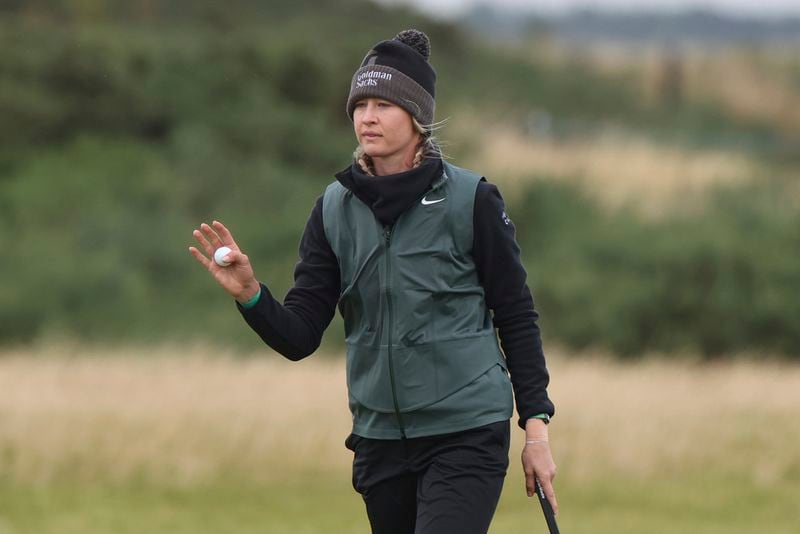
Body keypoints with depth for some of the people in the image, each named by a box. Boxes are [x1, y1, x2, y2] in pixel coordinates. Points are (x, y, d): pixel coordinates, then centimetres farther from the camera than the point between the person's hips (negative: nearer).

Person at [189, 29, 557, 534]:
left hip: (466, 436, -5)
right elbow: (299, 336, 2)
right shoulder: (336, 208, 5)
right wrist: (250, 294, -18)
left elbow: (517, 316, 0)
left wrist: (536, 426, -3)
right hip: (380, 440, 5)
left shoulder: (470, 199, -5)